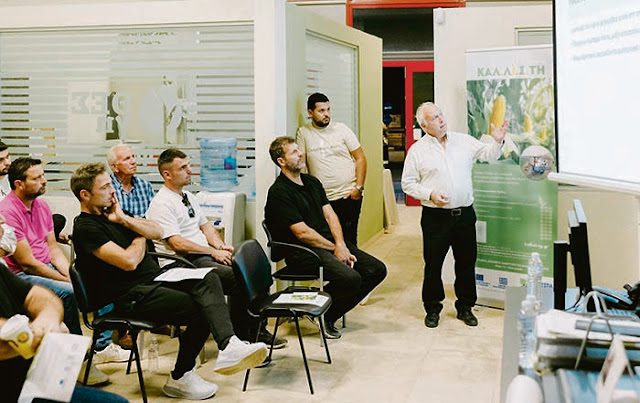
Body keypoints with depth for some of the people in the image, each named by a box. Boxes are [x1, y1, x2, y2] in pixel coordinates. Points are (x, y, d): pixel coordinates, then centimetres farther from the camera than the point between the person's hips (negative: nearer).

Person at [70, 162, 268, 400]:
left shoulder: (109, 213, 19)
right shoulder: (85, 227, -10)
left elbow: (157, 232, 13)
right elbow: (129, 261, -19)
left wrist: (125, 220, 0)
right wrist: (140, 239, 2)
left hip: (154, 278, 8)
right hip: (131, 296, -8)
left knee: (208, 278, -16)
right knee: (200, 311, -17)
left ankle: (228, 346, -33)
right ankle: (180, 379, -2)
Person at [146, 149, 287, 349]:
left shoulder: (189, 197, 19)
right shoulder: (161, 204, -10)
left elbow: (206, 226, 23)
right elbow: (177, 243, -17)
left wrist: (220, 246, 2)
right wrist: (213, 252, -15)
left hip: (205, 256, 9)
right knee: (237, 277, -25)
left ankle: (257, 332, -3)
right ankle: (239, 337, -10)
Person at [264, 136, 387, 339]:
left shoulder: (312, 182, 17)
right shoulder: (279, 193, -10)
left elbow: (330, 215, 10)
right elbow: (302, 232, -15)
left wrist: (341, 245, -6)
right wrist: (334, 248, -10)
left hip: (330, 243, 9)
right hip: (302, 251, -9)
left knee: (377, 270, -3)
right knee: (350, 278, -30)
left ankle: (330, 314, 4)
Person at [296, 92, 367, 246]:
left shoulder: (341, 128, 5)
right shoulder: (303, 133, 5)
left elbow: (360, 158, 4)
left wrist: (359, 187, -5)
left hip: (348, 195, 0)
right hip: (321, 198, 0)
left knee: (348, 239, -2)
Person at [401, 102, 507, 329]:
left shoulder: (464, 141, 7)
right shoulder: (417, 150, -2)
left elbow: (489, 155, 8)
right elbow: (408, 184, -1)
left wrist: (497, 141, -12)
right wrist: (430, 195, -15)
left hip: (464, 214, 3)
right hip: (435, 216, -3)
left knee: (467, 262, 11)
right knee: (433, 264, 4)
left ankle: (465, 307, 25)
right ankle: (432, 308, 20)